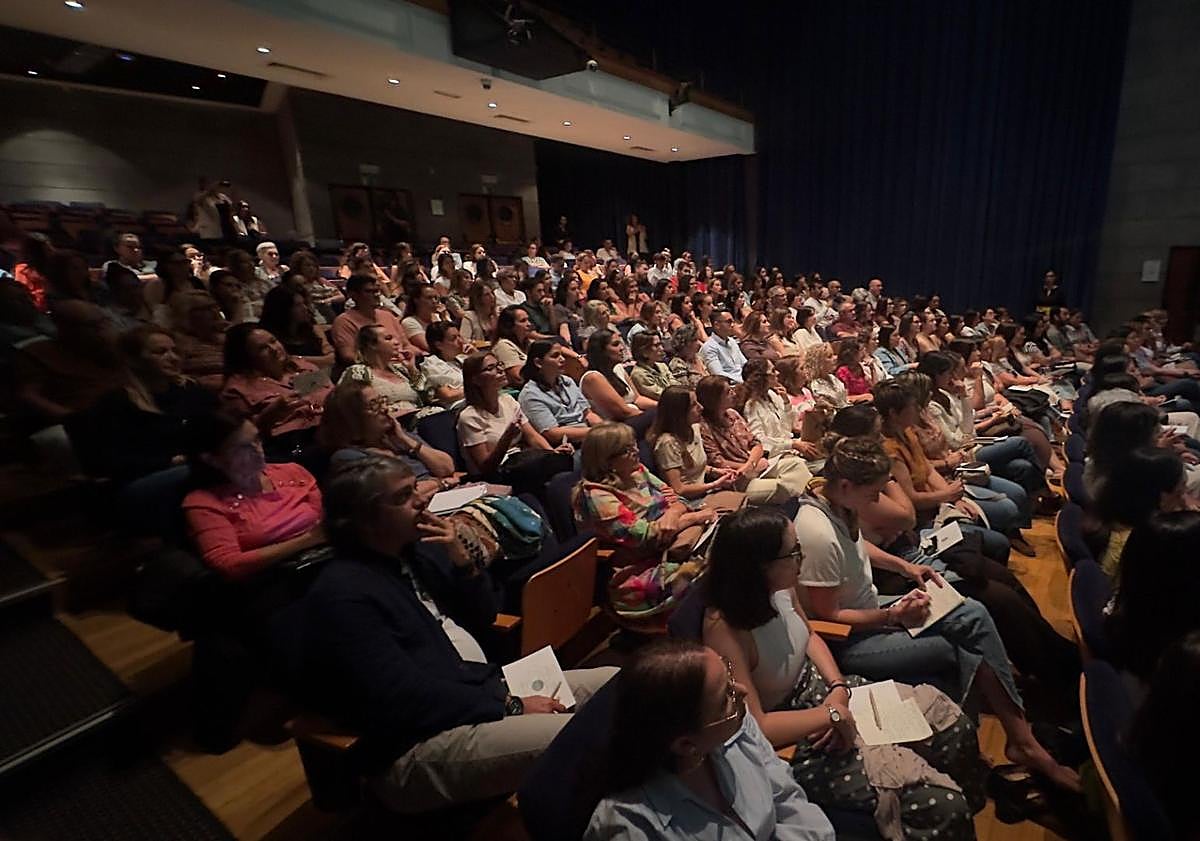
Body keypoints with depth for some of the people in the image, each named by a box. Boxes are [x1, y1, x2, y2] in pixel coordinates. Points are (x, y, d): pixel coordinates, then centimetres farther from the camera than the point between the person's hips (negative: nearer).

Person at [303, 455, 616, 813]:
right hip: (420, 746, -9)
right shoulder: (343, 595, -15)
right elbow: (406, 698, -21)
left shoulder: (417, 548, 10)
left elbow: (482, 620, 13)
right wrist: (509, 706, -17)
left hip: (486, 691, 9)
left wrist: (461, 558, -4)